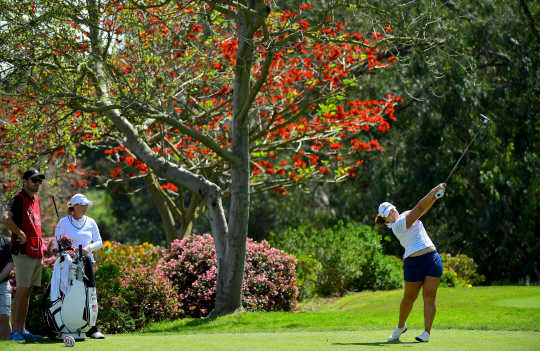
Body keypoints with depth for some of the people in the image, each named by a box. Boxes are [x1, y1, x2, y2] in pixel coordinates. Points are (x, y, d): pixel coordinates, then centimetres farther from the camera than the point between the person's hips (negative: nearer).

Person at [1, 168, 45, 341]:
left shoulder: (35, 200, 17)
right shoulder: (19, 199, -10)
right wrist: (20, 233, -20)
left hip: (36, 253, 9)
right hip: (23, 253, -9)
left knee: (27, 292, 10)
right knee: (22, 291, -10)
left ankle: (22, 330, 13)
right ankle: (15, 331, -9)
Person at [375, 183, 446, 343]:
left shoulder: (406, 215, 12)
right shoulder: (397, 226, -14)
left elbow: (424, 208, 11)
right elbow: (420, 207, -17)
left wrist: (436, 194, -6)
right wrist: (434, 190, -15)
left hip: (433, 259, 6)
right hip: (414, 262, -6)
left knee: (429, 296, -5)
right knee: (409, 297, 5)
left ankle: (427, 332, -8)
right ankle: (400, 327, 28)